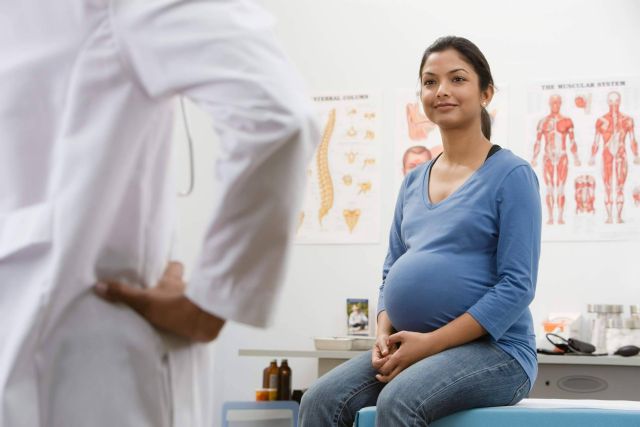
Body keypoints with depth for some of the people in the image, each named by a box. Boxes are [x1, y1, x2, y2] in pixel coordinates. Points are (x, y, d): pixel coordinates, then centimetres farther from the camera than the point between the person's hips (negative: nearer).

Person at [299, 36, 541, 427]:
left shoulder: (511, 175, -5)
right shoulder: (414, 182, 15)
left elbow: (517, 286, -13)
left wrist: (431, 342, -17)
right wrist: (385, 335, -2)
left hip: (493, 349, -6)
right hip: (414, 348, 6)